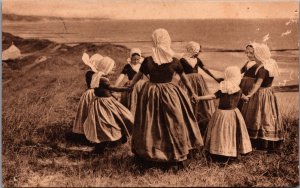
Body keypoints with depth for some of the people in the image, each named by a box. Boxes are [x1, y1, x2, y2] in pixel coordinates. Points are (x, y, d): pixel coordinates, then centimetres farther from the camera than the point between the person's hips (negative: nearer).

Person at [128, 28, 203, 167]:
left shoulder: (148, 61, -7)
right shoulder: (174, 61, -7)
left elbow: (138, 76, 4)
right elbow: (184, 79, 5)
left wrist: (128, 86, 18)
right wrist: (192, 93, 16)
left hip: (151, 94, 1)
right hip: (170, 94, -1)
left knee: (151, 125, 12)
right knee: (174, 125, 10)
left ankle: (146, 153, 27)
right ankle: (177, 155, 21)